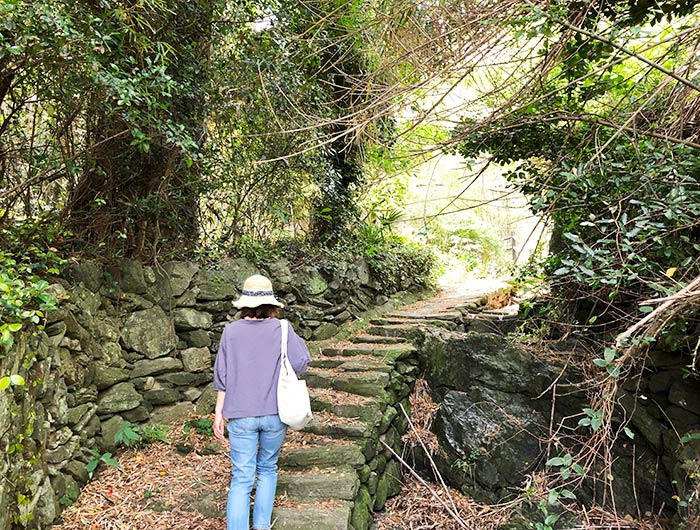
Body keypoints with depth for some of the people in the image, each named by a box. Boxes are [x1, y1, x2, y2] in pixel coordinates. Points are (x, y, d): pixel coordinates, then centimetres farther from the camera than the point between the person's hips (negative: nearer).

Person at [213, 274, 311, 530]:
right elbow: (301, 364, -8)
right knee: (267, 470, 21)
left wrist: (219, 412, 10)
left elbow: (222, 377, 2)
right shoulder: (281, 329, -8)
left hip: (241, 415, 0)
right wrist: (294, 336, 4)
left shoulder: (231, 331, -3)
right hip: (274, 413, 0)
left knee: (241, 479, 6)